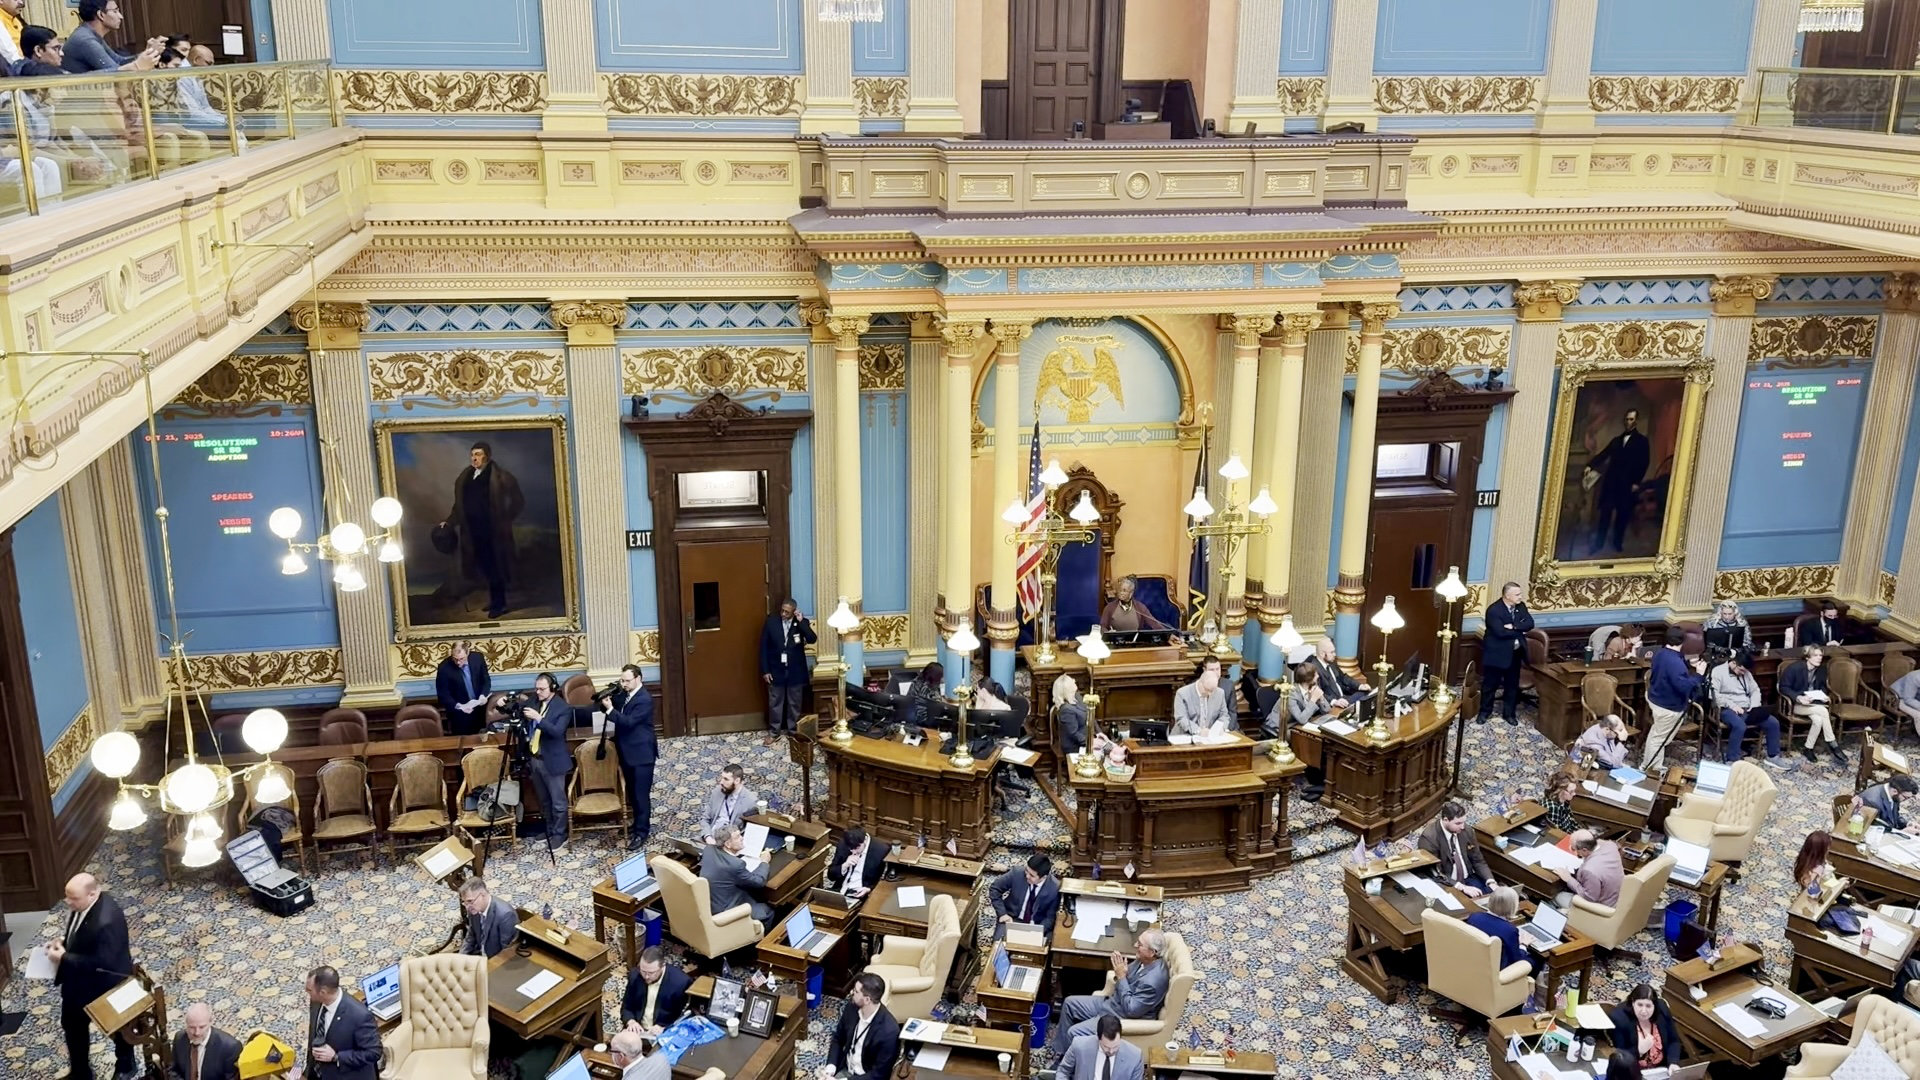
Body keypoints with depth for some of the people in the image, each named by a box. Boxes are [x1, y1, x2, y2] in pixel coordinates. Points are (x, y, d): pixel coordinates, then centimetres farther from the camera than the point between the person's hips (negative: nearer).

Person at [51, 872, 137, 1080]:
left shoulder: (106, 921, -39)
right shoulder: (81, 903, -12)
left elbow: (102, 962, -34)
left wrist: (64, 958, -28)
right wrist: (62, 942, -8)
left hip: (106, 983, -8)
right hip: (78, 980, 8)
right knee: (72, 1024, 24)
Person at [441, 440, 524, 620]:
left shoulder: (499, 477, -9)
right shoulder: (465, 477, 9)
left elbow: (518, 501, -6)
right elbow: (460, 505, 16)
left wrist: (505, 519, -6)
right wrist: (449, 521, 8)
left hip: (492, 530, -6)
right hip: (474, 530, 6)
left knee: (494, 566, -1)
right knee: (485, 565, 10)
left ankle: (498, 604, 8)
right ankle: (495, 601, 21)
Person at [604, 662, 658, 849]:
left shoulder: (644, 699, -21)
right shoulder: (624, 693, 6)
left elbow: (629, 721, -26)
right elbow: (615, 706, 8)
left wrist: (610, 709, -29)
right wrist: (606, 699, -10)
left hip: (642, 753, -9)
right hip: (627, 752, 9)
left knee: (641, 793, -2)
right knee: (632, 792, 17)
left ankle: (642, 831, 4)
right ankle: (639, 824, 30)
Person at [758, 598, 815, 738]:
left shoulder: (801, 622, -6)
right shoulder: (771, 621, -8)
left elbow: (812, 639, -20)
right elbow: (763, 646, -4)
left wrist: (801, 621, -26)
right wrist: (765, 670, -7)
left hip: (795, 670, 0)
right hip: (776, 670, 0)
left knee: (795, 702, 12)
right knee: (775, 702, 11)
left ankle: (793, 730, 27)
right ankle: (773, 731, 26)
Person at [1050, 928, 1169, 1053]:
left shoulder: (1153, 980, -33)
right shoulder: (1145, 960, -7)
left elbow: (1131, 1010, -27)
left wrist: (1121, 977, -24)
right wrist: (1120, 971, -14)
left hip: (1124, 1019, -9)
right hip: (1112, 1002, 9)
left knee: (1074, 1033, -12)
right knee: (1070, 1003, 12)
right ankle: (1060, 1050, 25)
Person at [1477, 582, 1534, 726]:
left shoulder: (1521, 606, 1)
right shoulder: (1493, 610, -20)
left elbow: (1530, 623, -9)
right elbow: (1500, 632, -27)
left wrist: (1514, 626, -25)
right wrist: (1520, 630, -15)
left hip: (1515, 653, 5)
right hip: (1496, 653, -5)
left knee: (1512, 685, 14)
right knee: (1490, 684, 8)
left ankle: (1509, 713, 28)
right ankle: (1484, 712, 24)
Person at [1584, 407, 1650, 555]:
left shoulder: (1642, 441, 5)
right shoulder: (1617, 440, 18)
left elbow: (1644, 463, -2)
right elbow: (1603, 454, 10)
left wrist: (1636, 482, -10)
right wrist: (1590, 465, -7)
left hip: (1628, 484, -3)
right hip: (1611, 482, 3)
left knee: (1623, 514, 1)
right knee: (1605, 513, -1)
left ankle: (1618, 543, 9)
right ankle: (1599, 543, 2)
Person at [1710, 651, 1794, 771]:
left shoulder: (1746, 673, 16)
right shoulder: (1718, 672, -6)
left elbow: (1755, 690, 18)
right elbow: (1714, 695, -16)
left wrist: (1754, 706, -1)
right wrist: (1732, 705, -22)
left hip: (1746, 710, 7)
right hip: (1728, 710, -7)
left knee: (1773, 722, -7)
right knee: (1740, 726, -38)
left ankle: (1773, 757, 9)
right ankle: (1731, 762, -29)